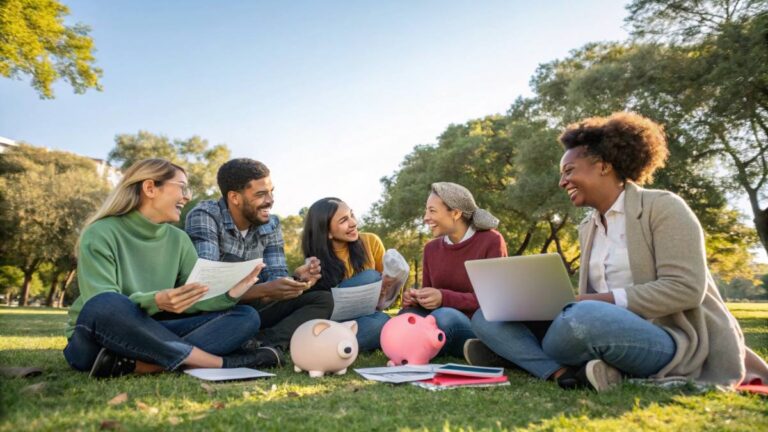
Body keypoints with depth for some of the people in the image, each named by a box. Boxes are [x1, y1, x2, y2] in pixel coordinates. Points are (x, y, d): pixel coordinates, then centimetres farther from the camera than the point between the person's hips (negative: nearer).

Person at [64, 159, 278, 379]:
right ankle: (220, 363, -28)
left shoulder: (178, 240, 5)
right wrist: (155, 302, -39)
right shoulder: (100, 234, -10)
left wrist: (230, 295, -22)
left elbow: (195, 300, -1)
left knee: (246, 316, -11)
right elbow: (102, 305, -21)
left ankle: (140, 365, -31)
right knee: (105, 306, -39)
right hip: (97, 339, -5)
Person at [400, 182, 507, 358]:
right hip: (447, 326, 4)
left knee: (443, 317, -34)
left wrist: (444, 298, -26)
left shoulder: (491, 241, -7)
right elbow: (428, 297, 10)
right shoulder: (432, 248, 8)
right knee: (406, 316, -26)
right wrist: (415, 299, -15)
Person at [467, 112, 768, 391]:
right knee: (487, 316, -9)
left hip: (666, 341, -7)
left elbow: (686, 288, -14)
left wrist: (606, 300, -19)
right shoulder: (587, 228, 17)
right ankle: (566, 373, -28)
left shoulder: (663, 207, -4)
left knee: (584, 317, -43)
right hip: (607, 335, 7)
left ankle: (523, 354, -15)